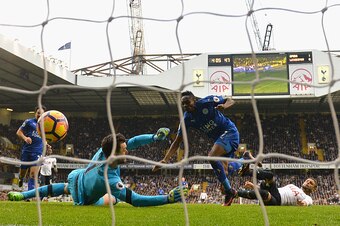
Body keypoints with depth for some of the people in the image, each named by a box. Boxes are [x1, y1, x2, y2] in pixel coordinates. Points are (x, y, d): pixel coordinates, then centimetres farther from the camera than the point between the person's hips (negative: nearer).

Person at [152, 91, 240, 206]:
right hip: (219, 138, 7)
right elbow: (177, 141, -3)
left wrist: (224, 106, -28)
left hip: (230, 131, -7)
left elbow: (231, 100, -4)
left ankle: (229, 191, -18)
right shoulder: (187, 119, -4)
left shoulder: (207, 101, -17)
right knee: (220, 170, 8)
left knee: (212, 157, -26)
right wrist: (165, 160, -13)